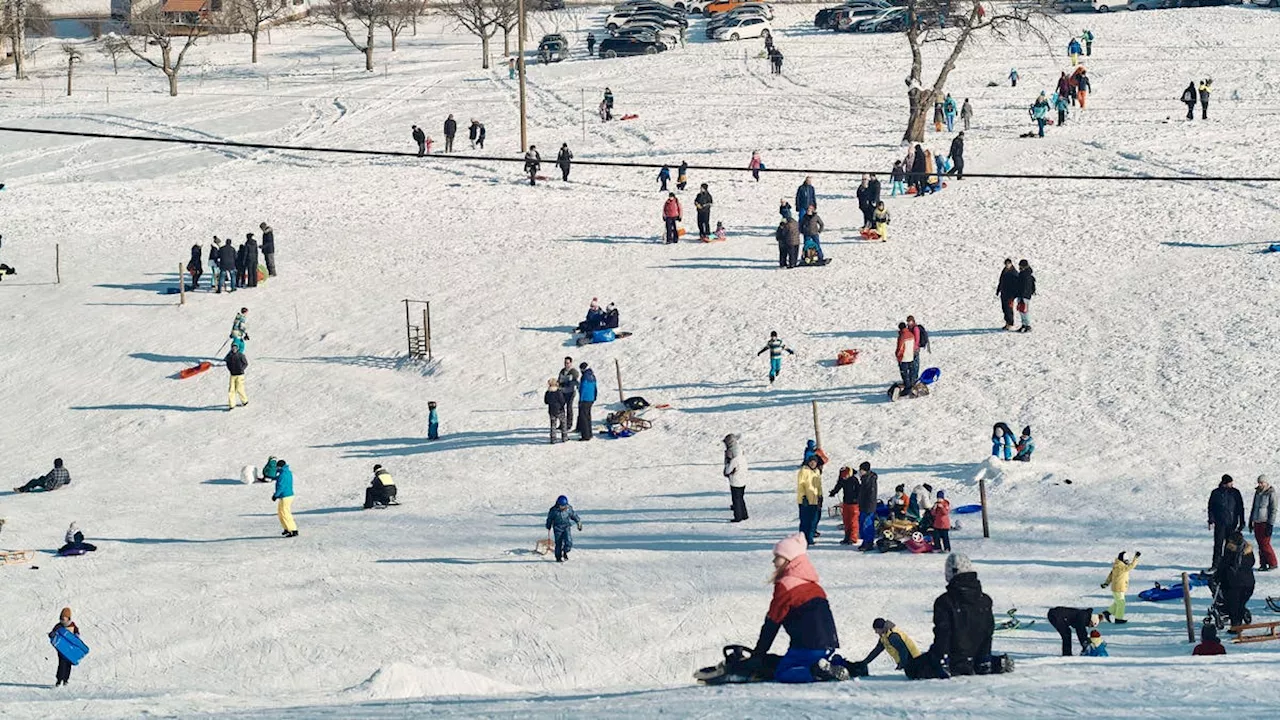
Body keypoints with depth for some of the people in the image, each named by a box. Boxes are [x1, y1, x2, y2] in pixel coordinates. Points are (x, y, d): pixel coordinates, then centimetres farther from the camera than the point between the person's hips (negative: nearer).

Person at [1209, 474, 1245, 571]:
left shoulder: (1235, 493, 3)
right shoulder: (1216, 493, 0)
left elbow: (1240, 508, 8)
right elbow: (1211, 507, 4)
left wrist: (1241, 522, 4)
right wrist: (1211, 521, -5)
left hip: (1232, 523, 1)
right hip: (1219, 523, -1)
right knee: (1218, 544, -3)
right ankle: (1215, 564, 1)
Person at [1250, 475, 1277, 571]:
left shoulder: (1271, 493, -8)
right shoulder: (1257, 492, 12)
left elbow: (1273, 509, -10)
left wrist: (1270, 524, -15)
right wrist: (1250, 521, 21)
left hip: (1265, 522, -7)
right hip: (1257, 522, 7)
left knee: (1265, 544, -8)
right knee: (1260, 544, 6)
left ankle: (1272, 563, 2)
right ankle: (1263, 564, 11)